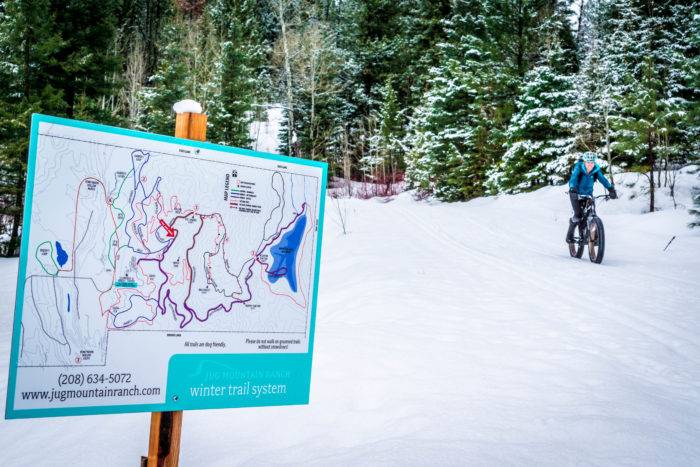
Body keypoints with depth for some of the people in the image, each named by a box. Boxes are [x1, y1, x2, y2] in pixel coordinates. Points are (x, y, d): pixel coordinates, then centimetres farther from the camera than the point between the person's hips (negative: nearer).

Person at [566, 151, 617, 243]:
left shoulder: (596, 169, -13)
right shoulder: (578, 167, -22)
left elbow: (602, 179, -22)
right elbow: (573, 178, -36)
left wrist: (611, 189, -37)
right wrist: (572, 190, -54)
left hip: (588, 194, 3)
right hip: (576, 194, -3)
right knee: (578, 215, -16)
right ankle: (570, 234, 8)